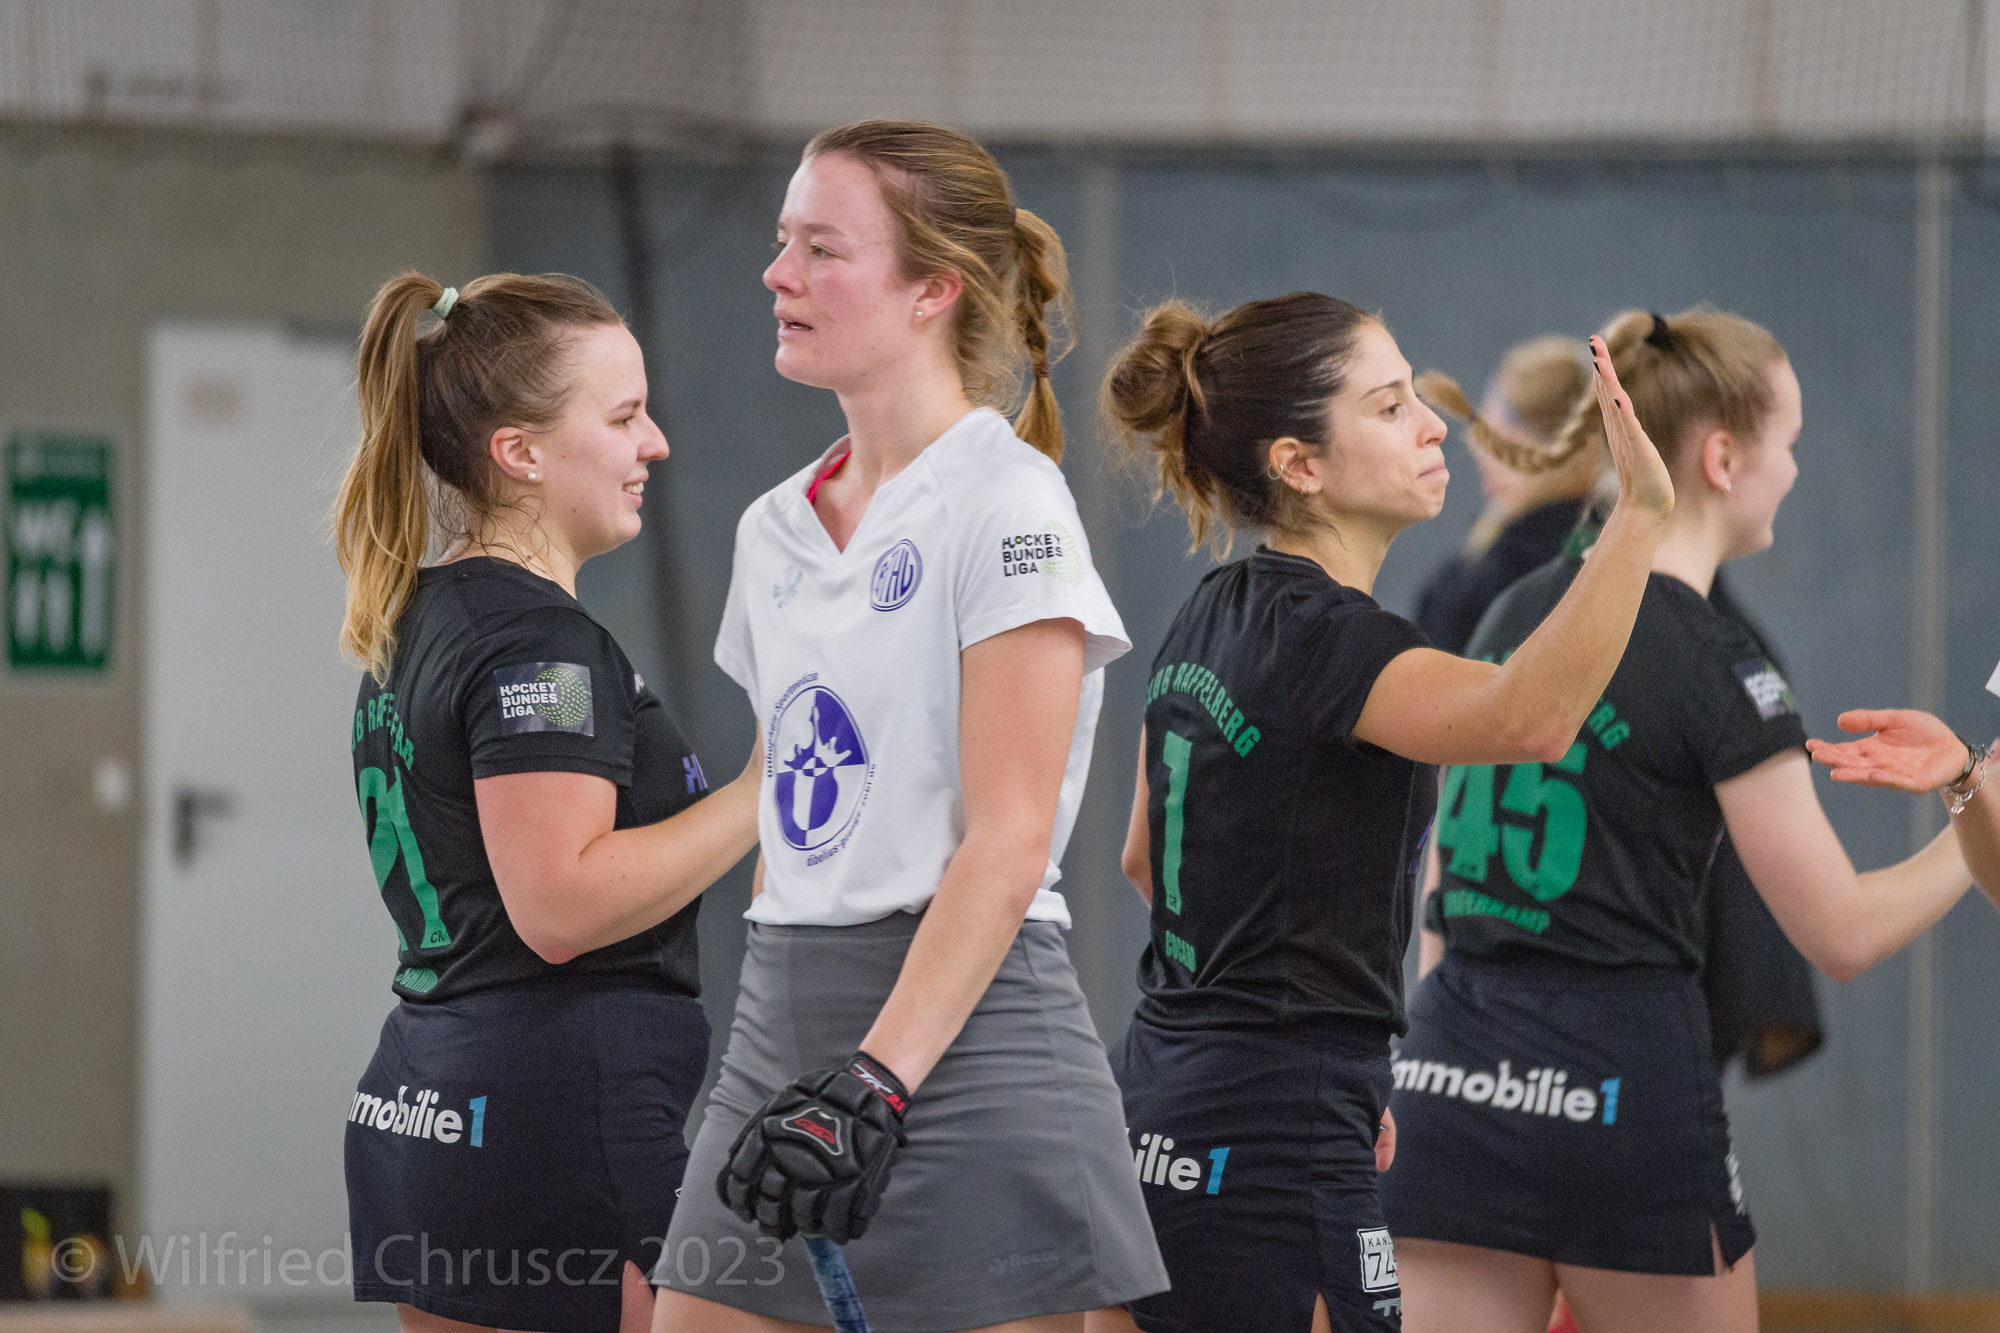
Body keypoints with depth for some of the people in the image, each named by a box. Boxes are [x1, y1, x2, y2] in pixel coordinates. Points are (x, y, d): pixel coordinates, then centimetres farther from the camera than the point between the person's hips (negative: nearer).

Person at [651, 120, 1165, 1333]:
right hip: (784, 1021, 7)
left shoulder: (1005, 501, -9)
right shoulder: (778, 528, 15)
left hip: (963, 1035, -7)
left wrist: (873, 1083, -23)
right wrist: (787, 1083, 15)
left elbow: (1007, 844, -15)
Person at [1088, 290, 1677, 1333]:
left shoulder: (1212, 621, 12)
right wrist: (1636, 517, -44)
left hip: (1154, 1123, 10)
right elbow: (1529, 717, -37)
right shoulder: (1314, 636, -16)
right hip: (1271, 1151, -10)